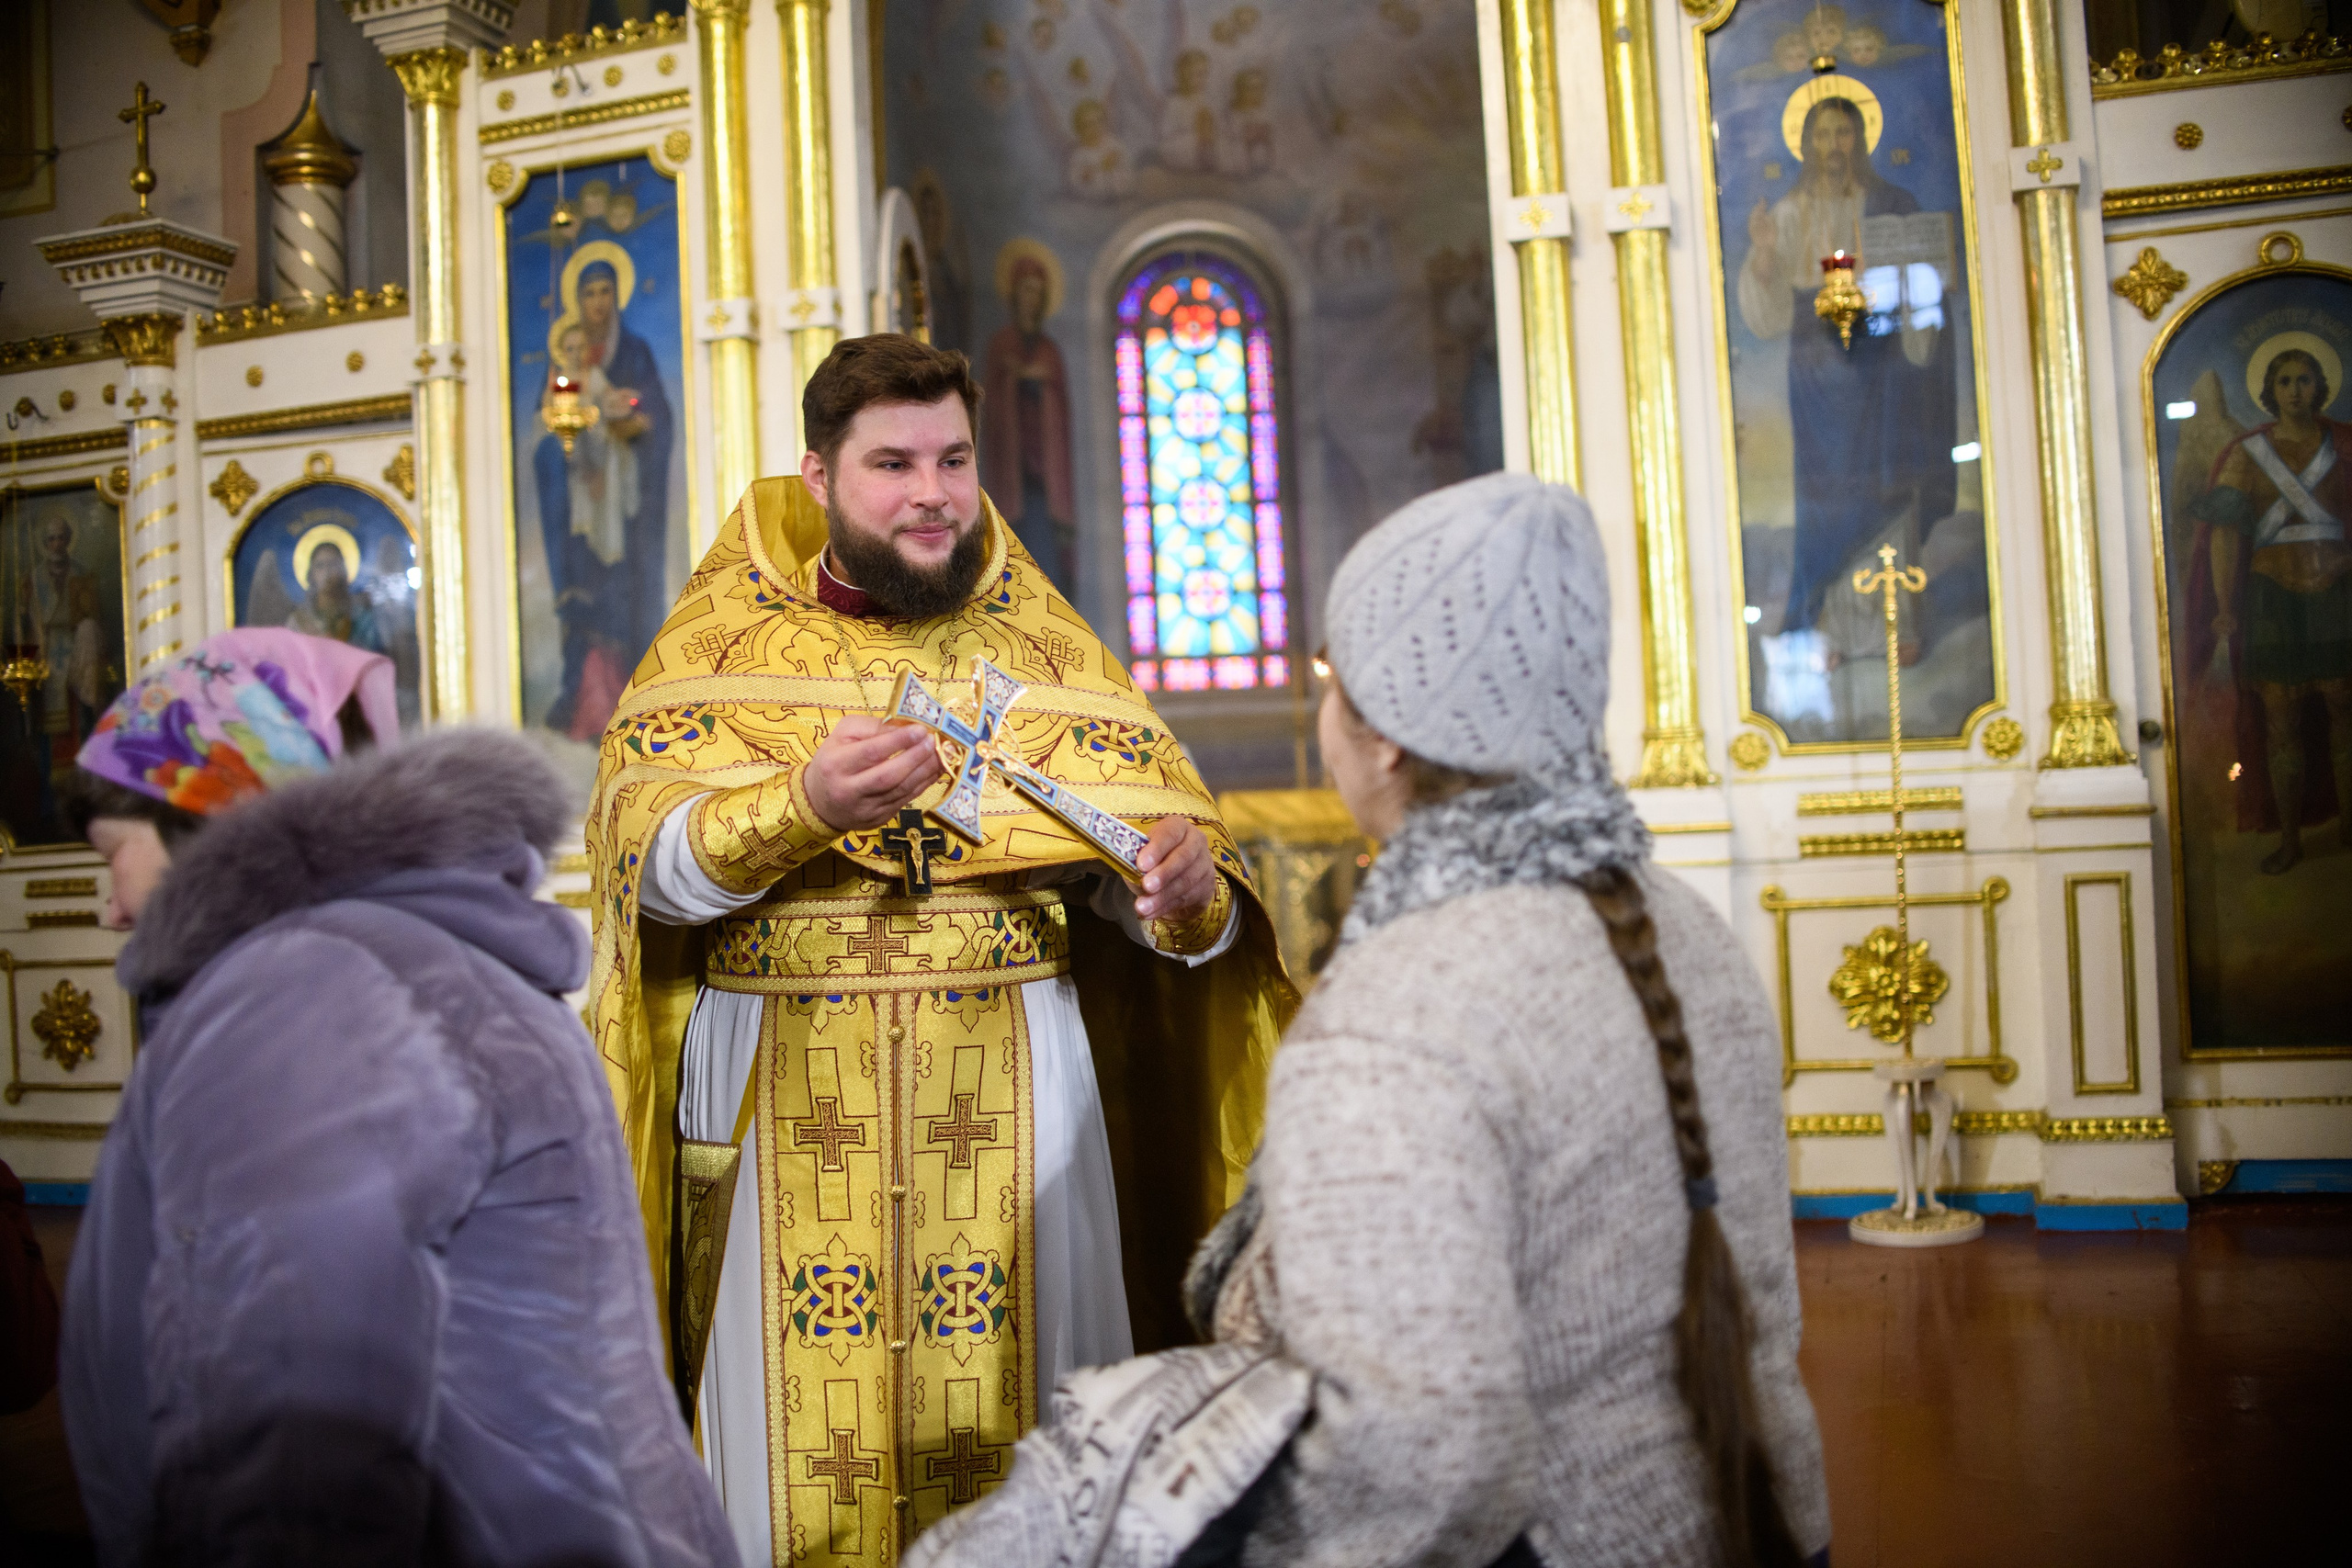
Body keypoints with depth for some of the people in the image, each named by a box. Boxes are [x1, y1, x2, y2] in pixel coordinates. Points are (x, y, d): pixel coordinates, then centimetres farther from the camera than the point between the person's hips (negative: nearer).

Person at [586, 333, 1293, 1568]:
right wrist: (804, 806, -27)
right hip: (788, 1100, -1)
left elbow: (1151, 882, 2)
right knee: (810, 1443, 8)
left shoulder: (1041, 647, 7)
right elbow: (652, 863, -10)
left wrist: (1185, 897, -21)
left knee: (1023, 1409, 8)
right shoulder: (720, 645, 4)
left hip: (1011, 1093, 1)